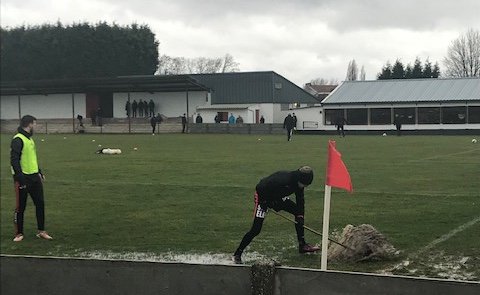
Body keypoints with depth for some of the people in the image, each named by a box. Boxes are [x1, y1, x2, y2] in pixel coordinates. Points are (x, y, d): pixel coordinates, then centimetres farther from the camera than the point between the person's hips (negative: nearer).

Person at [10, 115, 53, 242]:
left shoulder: (30, 139, 15)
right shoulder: (18, 140, -14)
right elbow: (14, 160, -20)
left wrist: (39, 173, 22)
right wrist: (20, 177, -23)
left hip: (34, 177, 8)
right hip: (23, 179, -8)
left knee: (40, 204, 8)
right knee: (21, 207, 2)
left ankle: (41, 231, 17)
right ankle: (19, 233, 14)